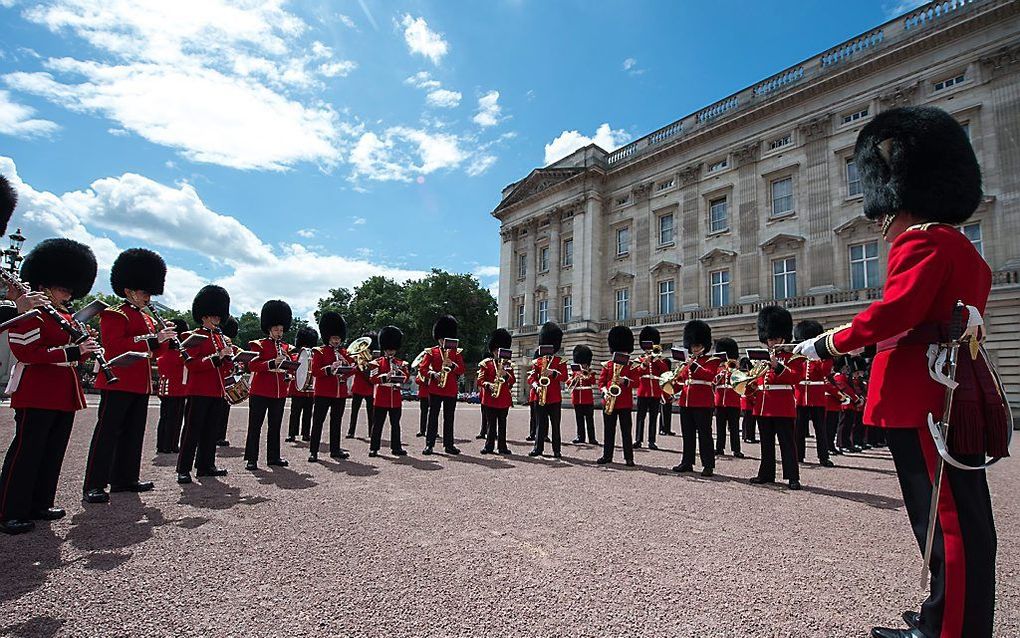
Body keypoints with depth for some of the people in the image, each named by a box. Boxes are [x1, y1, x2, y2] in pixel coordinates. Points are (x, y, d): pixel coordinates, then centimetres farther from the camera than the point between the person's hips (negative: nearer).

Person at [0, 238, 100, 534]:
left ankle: (40, 504, 22)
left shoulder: (66, 318, 18)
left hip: (65, 396, 8)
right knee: (26, 452, -3)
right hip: (37, 396, -8)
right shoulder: (28, 315, -7)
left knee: (54, 453, 12)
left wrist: (85, 346, -1)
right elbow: (29, 352, -18)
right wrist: (72, 351, -25)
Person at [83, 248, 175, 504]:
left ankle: (125, 479, 20)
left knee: (133, 432, 11)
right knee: (107, 431, -6)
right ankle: (93, 485, -2)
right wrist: (153, 339, -26)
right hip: (118, 383, -8)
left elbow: (156, 351, 19)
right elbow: (114, 345, -21)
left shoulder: (147, 318, 19)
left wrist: (165, 337, -2)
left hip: (141, 385, 9)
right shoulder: (114, 314, -6)